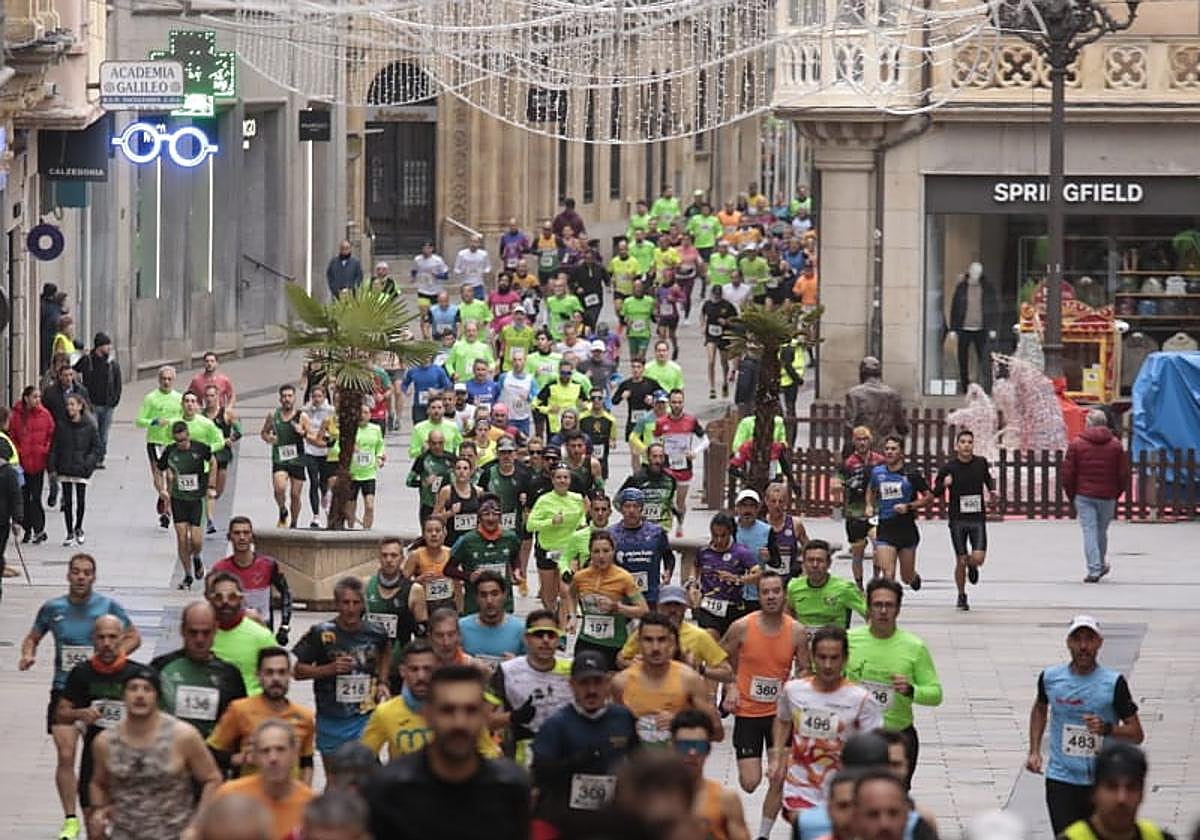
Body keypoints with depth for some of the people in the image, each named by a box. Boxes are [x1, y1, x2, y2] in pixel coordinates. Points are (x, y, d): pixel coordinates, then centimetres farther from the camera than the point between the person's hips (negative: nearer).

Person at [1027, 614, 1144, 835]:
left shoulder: (1114, 683, -6)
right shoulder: (1050, 678, 2)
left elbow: (1137, 734, -2)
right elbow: (1040, 709, 25)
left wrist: (1107, 728, -22)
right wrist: (1034, 751, 15)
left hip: (1102, 783, 0)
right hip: (1060, 781, 0)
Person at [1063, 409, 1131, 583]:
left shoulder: (1076, 444, -2)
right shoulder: (1115, 445, 2)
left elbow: (1068, 474, -2)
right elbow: (1124, 474, 3)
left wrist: (1071, 495, 10)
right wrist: (1116, 494, 15)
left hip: (1084, 496, -2)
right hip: (1107, 497, 2)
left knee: (1089, 531, -2)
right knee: (1102, 531, 16)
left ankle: (1094, 570, -10)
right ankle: (1101, 565, 28)